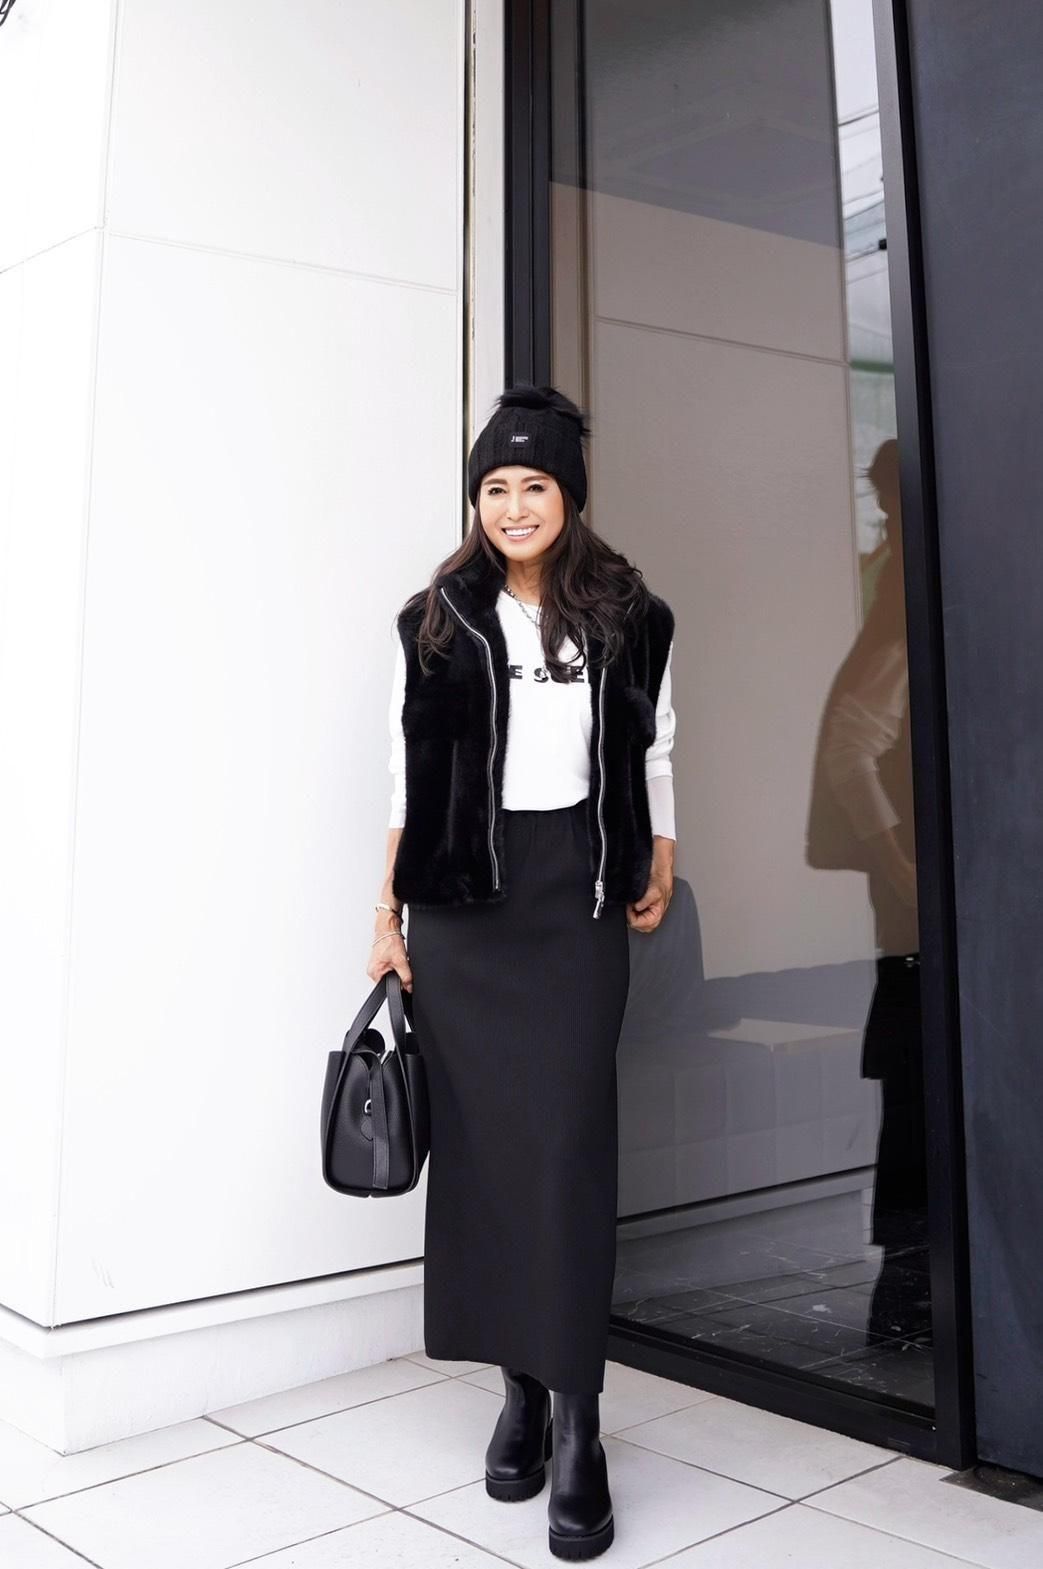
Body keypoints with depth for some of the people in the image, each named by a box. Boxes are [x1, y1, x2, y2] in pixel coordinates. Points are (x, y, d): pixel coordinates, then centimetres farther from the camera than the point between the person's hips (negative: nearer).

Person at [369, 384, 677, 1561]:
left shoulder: (629, 617, 5)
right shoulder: (436, 621, 5)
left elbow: (654, 756, 14)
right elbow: (409, 776, 5)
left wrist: (658, 875, 7)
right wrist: (387, 912, 2)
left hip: (576, 891, -1)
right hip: (461, 896, 1)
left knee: (568, 1140, -6)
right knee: (478, 1140, 3)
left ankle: (576, 1421, 1)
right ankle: (519, 1388, 16)